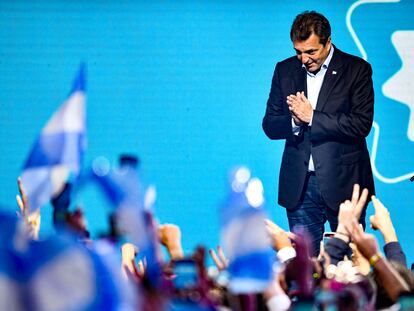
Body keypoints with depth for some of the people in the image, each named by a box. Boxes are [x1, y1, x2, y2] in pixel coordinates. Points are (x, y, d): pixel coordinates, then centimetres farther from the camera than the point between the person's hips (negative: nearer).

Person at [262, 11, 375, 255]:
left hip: (343, 183, -3)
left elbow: (362, 124, -12)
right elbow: (270, 126, 9)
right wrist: (294, 121, -13)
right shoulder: (285, 70, 10)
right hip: (300, 186, 3)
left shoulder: (357, 70, -3)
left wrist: (311, 117, -15)